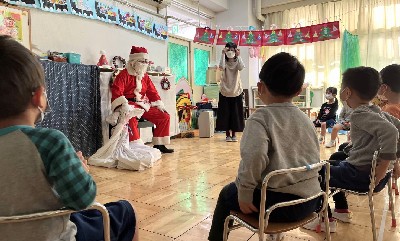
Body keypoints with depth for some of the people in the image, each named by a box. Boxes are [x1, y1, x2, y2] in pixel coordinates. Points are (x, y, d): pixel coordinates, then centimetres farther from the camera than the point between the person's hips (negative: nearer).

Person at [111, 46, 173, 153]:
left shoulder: (145, 76, 17)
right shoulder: (124, 74, -6)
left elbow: (152, 92, 18)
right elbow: (117, 92, -17)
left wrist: (160, 105, 7)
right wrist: (124, 104, -33)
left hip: (144, 105, 7)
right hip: (129, 105, -7)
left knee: (164, 117, -2)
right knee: (131, 119, -42)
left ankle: (159, 145, 4)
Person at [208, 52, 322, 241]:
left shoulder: (261, 117, -14)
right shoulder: (305, 118, 7)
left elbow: (253, 158, -29)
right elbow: (314, 158, 13)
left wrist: (244, 193, -16)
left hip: (281, 201, -7)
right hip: (309, 199, 7)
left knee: (227, 194, 17)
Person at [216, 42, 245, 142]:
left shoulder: (237, 62, -1)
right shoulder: (225, 62, -3)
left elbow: (241, 67, -24)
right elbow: (221, 67, -27)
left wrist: (238, 56, -26)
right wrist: (223, 54, -26)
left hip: (236, 91, 1)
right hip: (225, 92, 0)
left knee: (236, 114, 4)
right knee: (225, 114, 2)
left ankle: (234, 134, 16)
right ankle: (228, 134, 14)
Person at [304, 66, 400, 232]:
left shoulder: (360, 114, -18)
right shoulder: (377, 112, 9)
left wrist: (380, 173, -28)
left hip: (361, 177, -9)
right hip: (368, 171, 9)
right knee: (331, 165, 29)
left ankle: (327, 220, 12)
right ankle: (342, 210, 35)